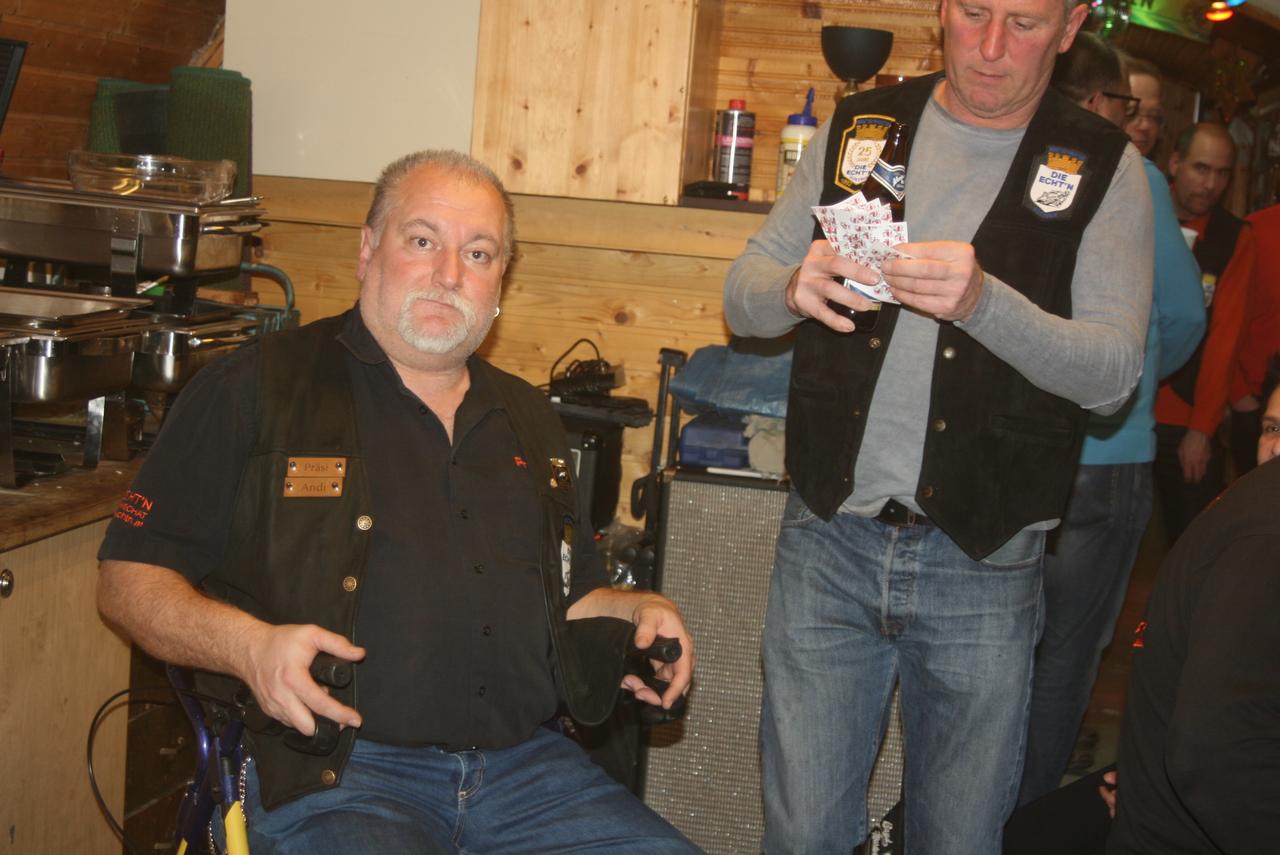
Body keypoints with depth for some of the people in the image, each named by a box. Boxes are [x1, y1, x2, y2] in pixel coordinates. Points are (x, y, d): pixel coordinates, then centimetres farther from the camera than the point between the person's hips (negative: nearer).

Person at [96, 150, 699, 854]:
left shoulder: (528, 421, 20)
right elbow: (128, 582, 0)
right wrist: (247, 646, -17)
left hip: (524, 763, 5)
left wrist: (637, 611, 9)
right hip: (328, 769, -5)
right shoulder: (255, 391, 3)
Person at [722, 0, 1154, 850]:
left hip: (980, 564, -1)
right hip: (828, 538, 2)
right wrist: (796, 289, -17)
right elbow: (743, 294, 7)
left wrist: (983, 302, -27)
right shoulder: (858, 128, 7)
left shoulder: (1103, 167, 0)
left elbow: (1113, 371, -9)